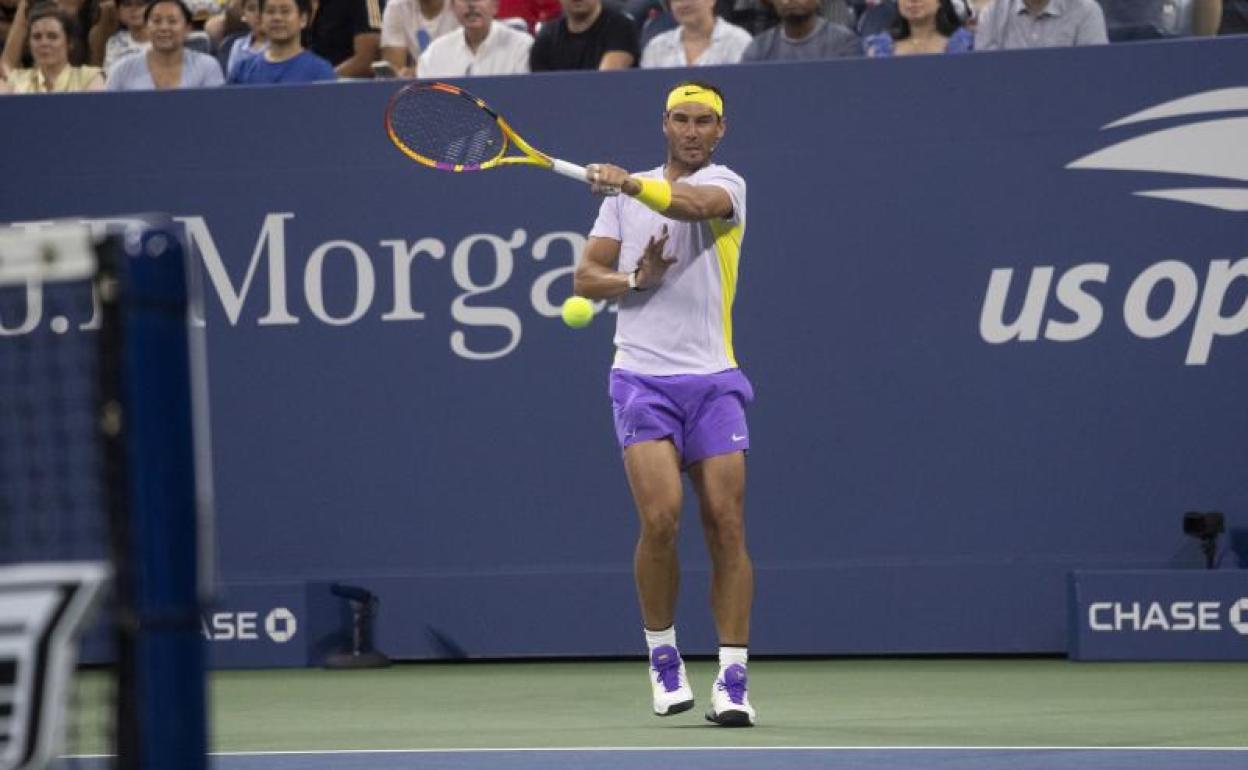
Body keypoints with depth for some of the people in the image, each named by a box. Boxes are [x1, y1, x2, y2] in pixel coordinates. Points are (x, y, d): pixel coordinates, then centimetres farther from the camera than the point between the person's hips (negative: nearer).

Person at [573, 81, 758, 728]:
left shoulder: (725, 184, 2)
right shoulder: (624, 195, 14)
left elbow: (694, 203, -22)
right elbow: (585, 277, 12)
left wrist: (629, 184, -39)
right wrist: (636, 279, -8)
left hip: (712, 382, -1)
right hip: (643, 378, 1)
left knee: (726, 526, -5)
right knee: (660, 518, -15)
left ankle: (733, 679, 1)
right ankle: (663, 656, 4)